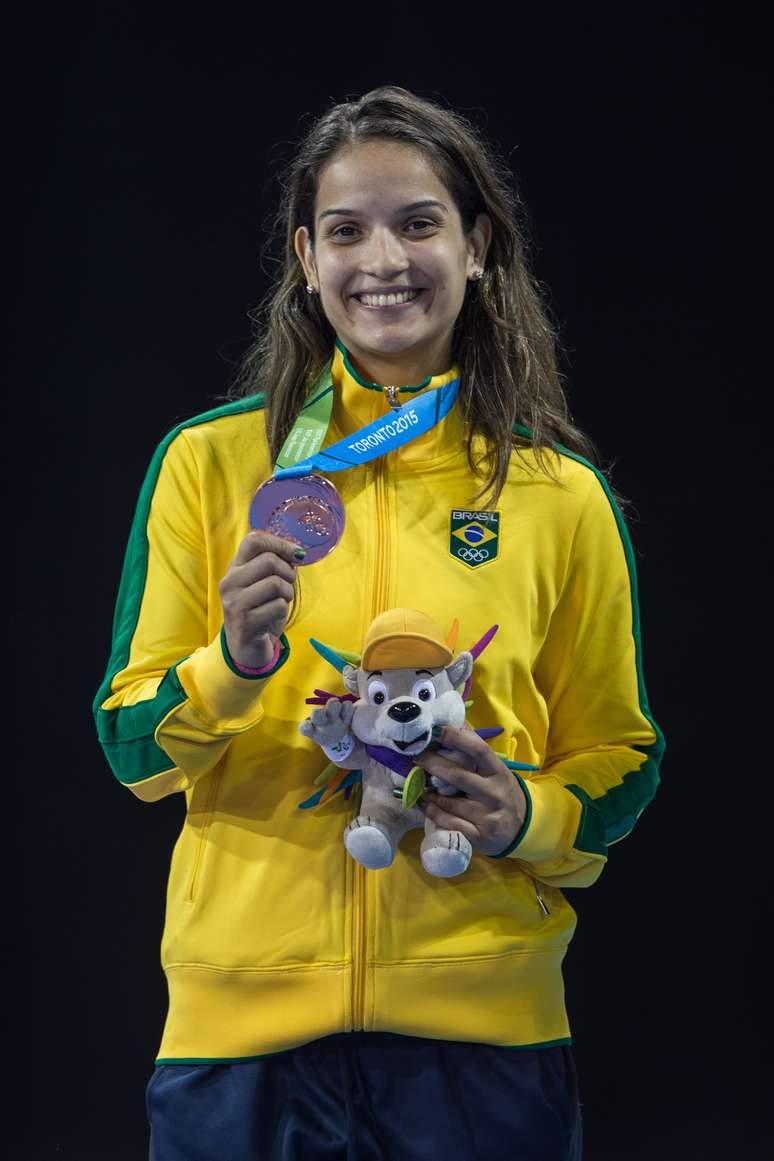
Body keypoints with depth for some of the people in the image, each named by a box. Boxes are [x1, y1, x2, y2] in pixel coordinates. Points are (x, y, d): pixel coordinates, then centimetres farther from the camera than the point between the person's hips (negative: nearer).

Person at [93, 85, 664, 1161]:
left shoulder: (562, 494, 3)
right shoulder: (208, 461, 2)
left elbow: (618, 758, 11)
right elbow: (131, 747, 2)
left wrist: (527, 818, -10)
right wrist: (232, 666, -17)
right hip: (245, 1014, 0)